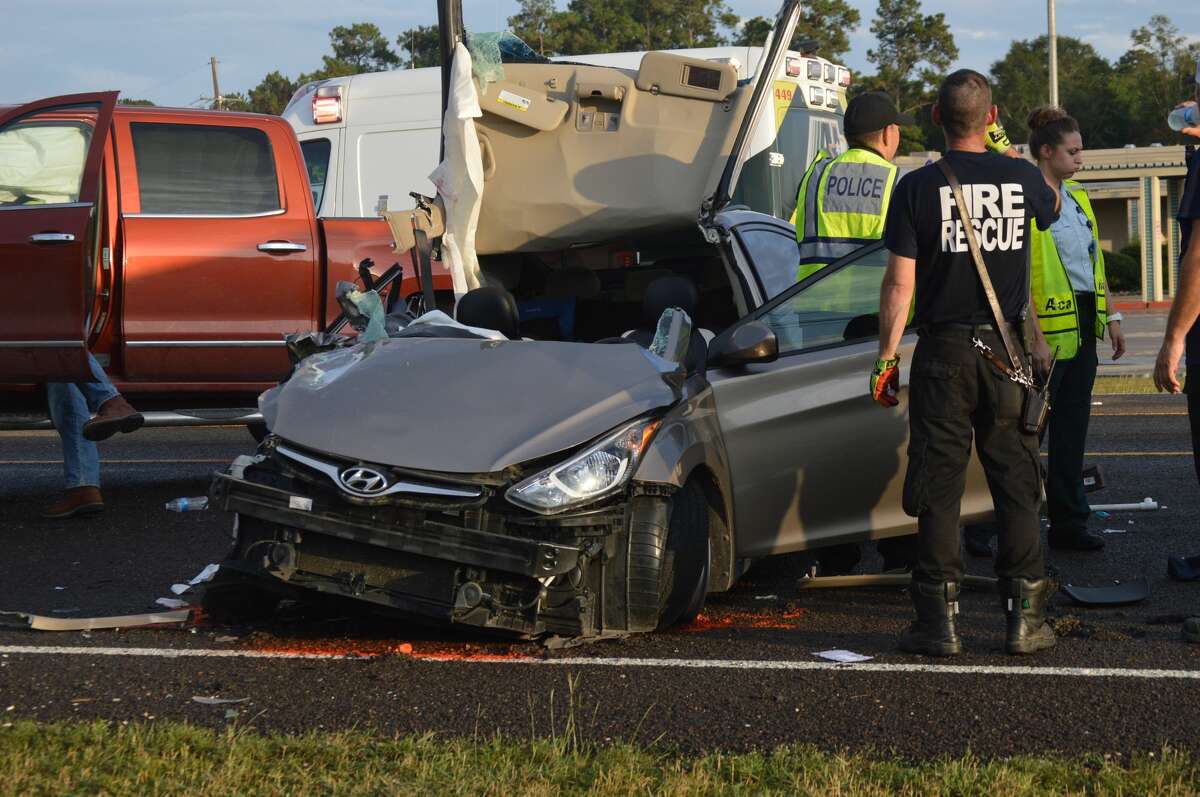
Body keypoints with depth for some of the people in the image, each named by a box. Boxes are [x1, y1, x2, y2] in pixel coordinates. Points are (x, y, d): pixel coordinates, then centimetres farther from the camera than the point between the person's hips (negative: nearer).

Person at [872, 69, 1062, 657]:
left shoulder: (917, 187, -7)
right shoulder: (1023, 178, 1)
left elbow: (900, 282, -8)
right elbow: (1052, 209, 26)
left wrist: (886, 356, 0)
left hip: (944, 350, -2)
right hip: (1008, 347, 2)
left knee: (938, 487, 2)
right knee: (1016, 483, 8)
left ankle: (939, 619, 2)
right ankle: (1025, 615, 8)